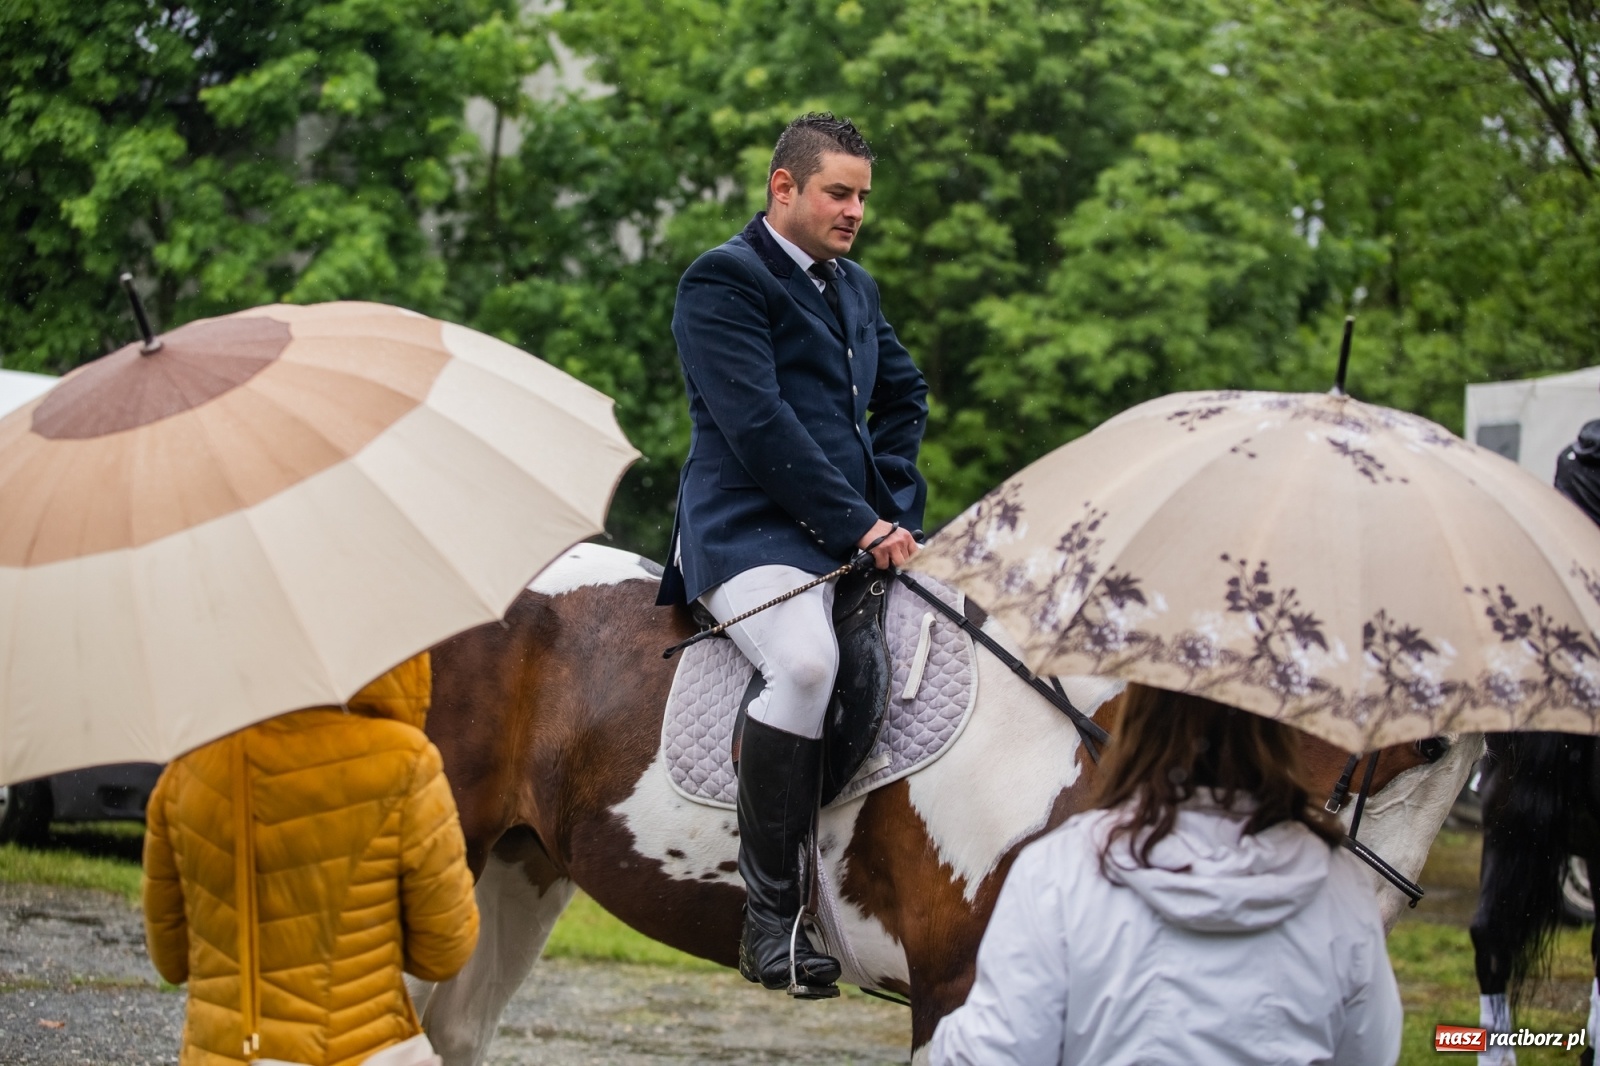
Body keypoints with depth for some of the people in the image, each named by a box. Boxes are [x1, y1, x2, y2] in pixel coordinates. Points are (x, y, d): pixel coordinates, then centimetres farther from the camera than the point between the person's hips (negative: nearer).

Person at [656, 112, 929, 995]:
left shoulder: (855, 288, 21)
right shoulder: (724, 279, -5)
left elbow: (904, 395, 31)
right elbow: (757, 422, -15)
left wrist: (892, 510, 13)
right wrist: (858, 526, -16)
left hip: (857, 539, 9)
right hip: (751, 532, -9)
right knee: (806, 661, -34)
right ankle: (769, 921, -29)